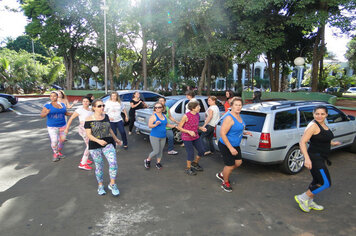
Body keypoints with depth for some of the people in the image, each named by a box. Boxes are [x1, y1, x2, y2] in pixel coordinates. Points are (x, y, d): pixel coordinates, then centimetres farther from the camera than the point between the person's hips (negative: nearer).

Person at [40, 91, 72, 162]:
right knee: (54, 141, -10)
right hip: (52, 127, -4)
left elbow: (66, 113, 18)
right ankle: (55, 154, 14)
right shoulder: (47, 105, -5)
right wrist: (46, 113, -34)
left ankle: (59, 152, 34)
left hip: (62, 126, 4)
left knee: (62, 140, 8)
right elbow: (42, 115, -12)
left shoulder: (62, 104, 6)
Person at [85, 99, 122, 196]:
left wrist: (116, 139, 26)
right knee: (99, 166, 7)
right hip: (95, 146, -3)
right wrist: (98, 141, -26)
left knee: (113, 163, -13)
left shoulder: (106, 116, 8)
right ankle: (100, 186, 28)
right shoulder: (89, 119, -6)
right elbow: (88, 134, -9)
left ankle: (112, 184, 3)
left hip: (108, 143, 3)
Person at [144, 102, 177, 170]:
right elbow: (149, 125, -24)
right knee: (156, 151, -6)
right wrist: (155, 124, -42)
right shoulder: (153, 116, -12)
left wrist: (174, 126, 15)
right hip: (154, 137, -6)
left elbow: (167, 124, 23)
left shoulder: (164, 116, 8)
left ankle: (158, 163, 30)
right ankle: (147, 160, 18)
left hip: (163, 137, 6)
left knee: (161, 151, 12)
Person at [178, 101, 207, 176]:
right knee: (191, 153, -2)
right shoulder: (186, 116, -21)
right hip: (187, 138, -7)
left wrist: (200, 128, -4)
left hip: (195, 136, 7)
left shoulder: (197, 115, 0)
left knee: (201, 151, 9)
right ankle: (188, 169, 22)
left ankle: (195, 163, 35)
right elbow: (179, 127, -15)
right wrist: (189, 131, -25)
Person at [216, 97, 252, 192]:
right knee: (230, 165, 3)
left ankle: (221, 174, 37)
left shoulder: (238, 115, 5)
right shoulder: (229, 118, -25)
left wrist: (245, 133, 5)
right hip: (226, 146, -9)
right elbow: (222, 134, -28)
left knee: (238, 162, 16)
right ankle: (225, 183, 30)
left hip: (235, 145, 9)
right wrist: (231, 148, -28)